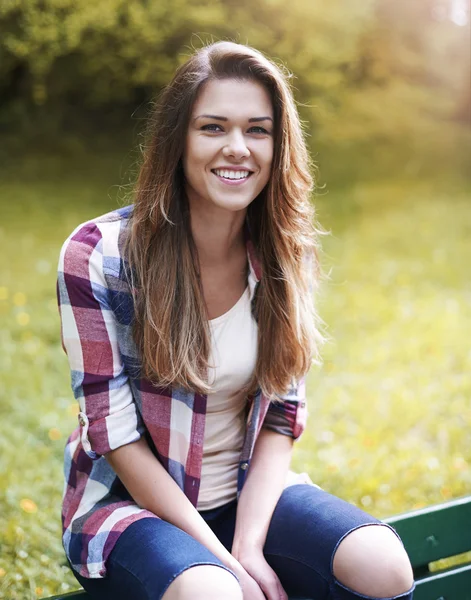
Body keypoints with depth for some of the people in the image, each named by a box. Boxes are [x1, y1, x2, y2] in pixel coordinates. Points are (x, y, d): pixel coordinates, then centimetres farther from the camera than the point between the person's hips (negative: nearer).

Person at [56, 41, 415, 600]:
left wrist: (249, 543, -14)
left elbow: (281, 414, -1)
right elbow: (115, 429, -14)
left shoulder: (285, 258, -3)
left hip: (248, 493, 4)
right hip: (128, 500, -3)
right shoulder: (97, 255, -15)